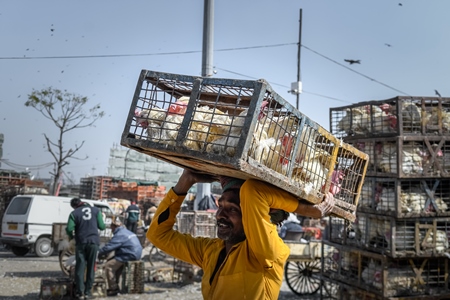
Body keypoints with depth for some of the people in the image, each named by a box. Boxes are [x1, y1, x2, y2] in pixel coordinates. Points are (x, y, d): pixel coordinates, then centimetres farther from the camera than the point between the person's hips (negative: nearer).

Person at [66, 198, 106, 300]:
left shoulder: (74, 213, -1)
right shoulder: (96, 210, 5)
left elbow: (69, 228, -10)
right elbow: (102, 226, 1)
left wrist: (71, 237, 10)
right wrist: (104, 225, 24)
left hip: (81, 242, -1)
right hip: (93, 242, 1)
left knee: (80, 267, 5)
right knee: (91, 267, 7)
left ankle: (79, 292, 2)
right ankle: (87, 291, 9)